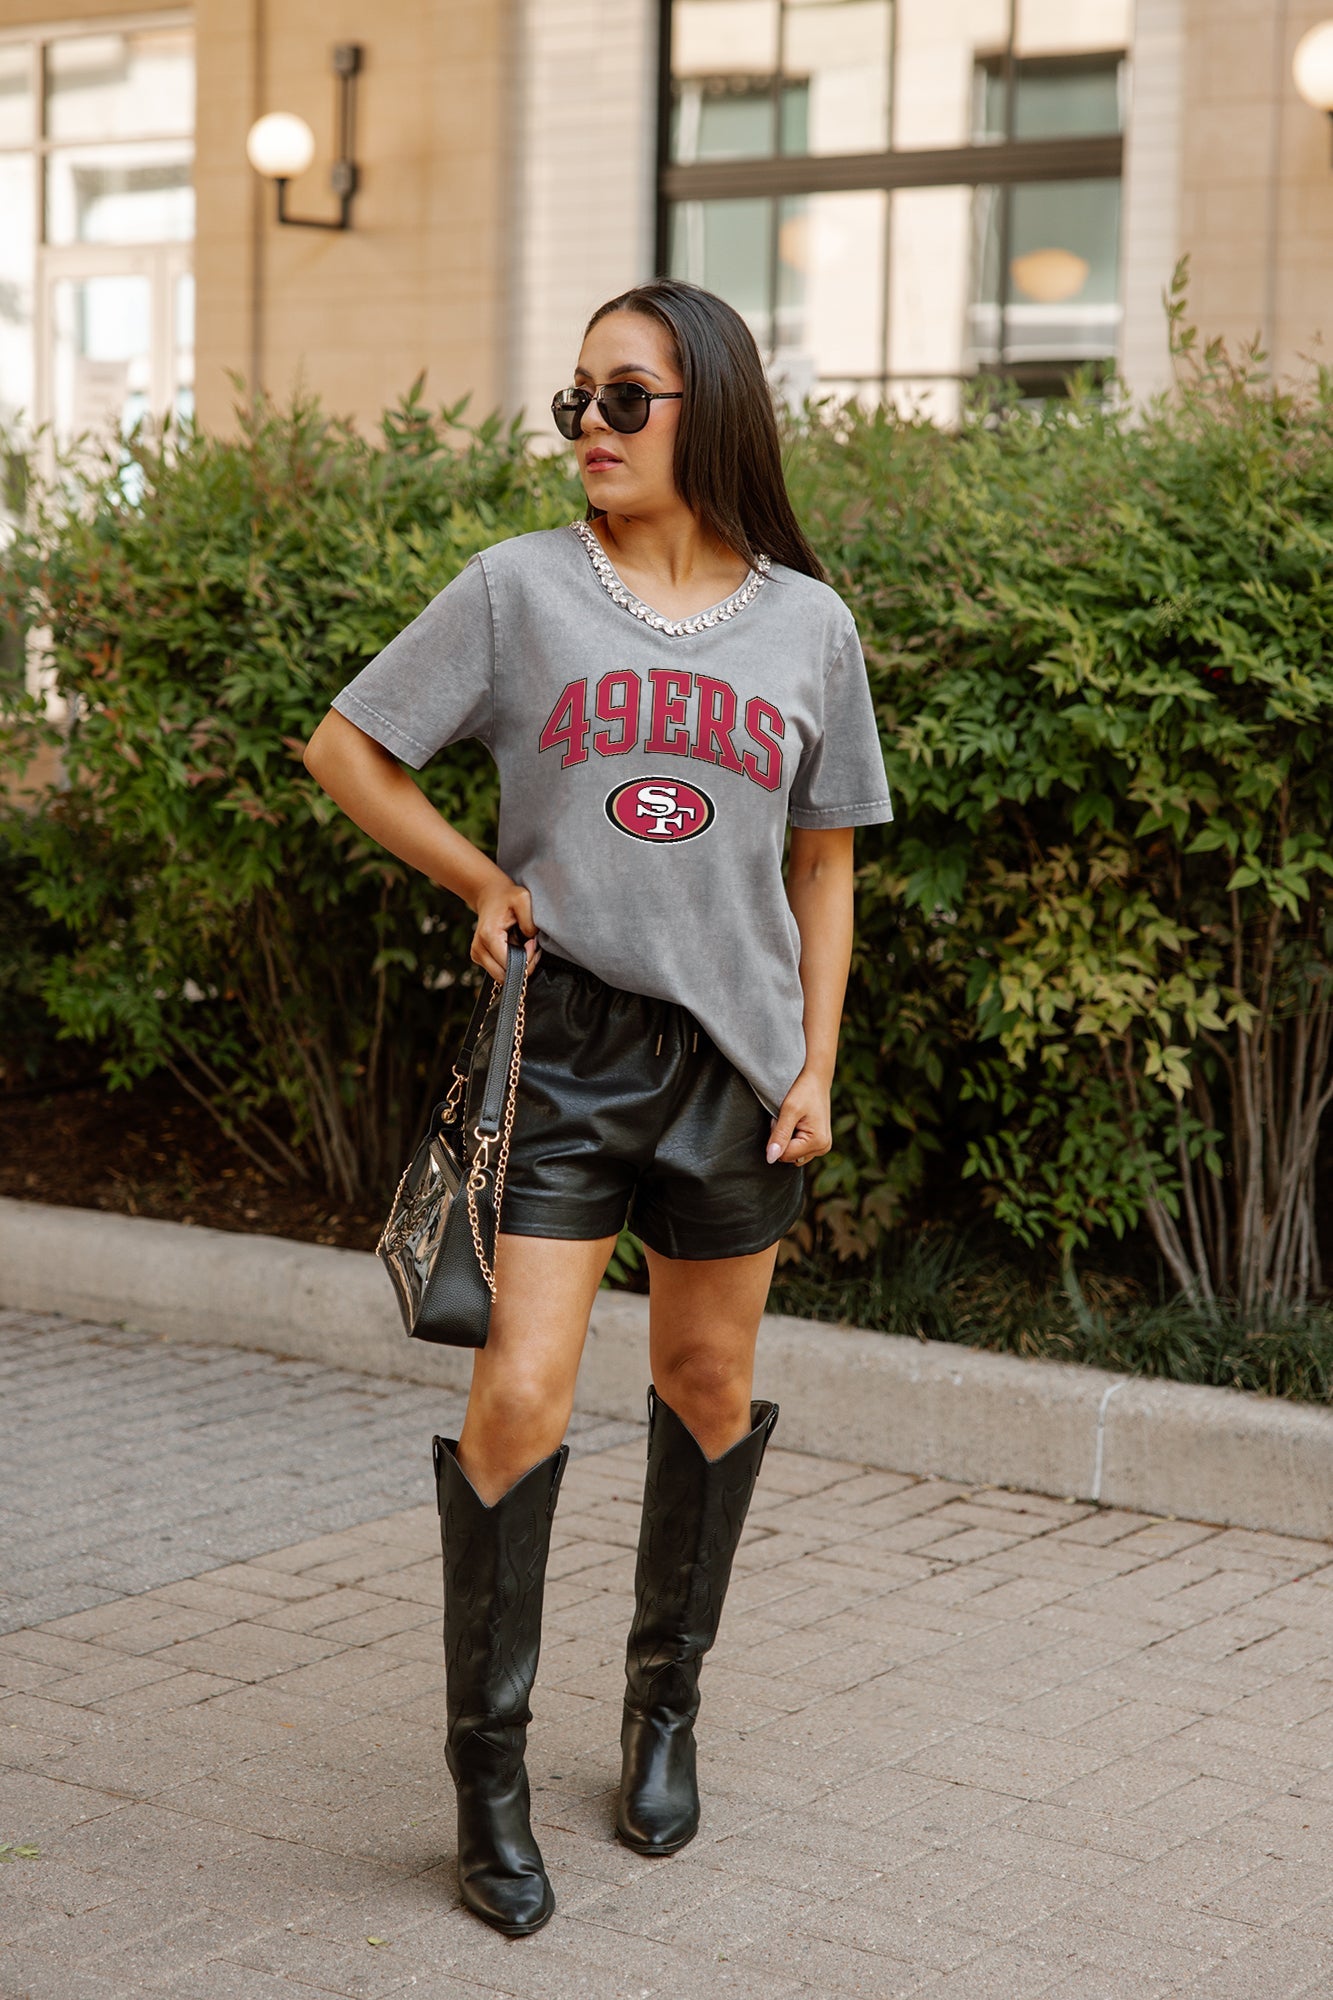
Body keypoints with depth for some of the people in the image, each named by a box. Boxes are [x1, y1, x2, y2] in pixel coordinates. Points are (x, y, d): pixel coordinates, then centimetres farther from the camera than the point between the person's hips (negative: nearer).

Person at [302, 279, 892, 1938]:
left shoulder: (806, 624, 4)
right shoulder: (519, 589, -3)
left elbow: (821, 862, 11)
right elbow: (344, 749, 5)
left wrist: (818, 1063, 4)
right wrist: (483, 884, -2)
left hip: (733, 1052, 3)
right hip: (564, 1044, -2)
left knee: (708, 1383, 13)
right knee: (519, 1397, -10)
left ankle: (666, 1703, 34)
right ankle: (488, 1772, 4)